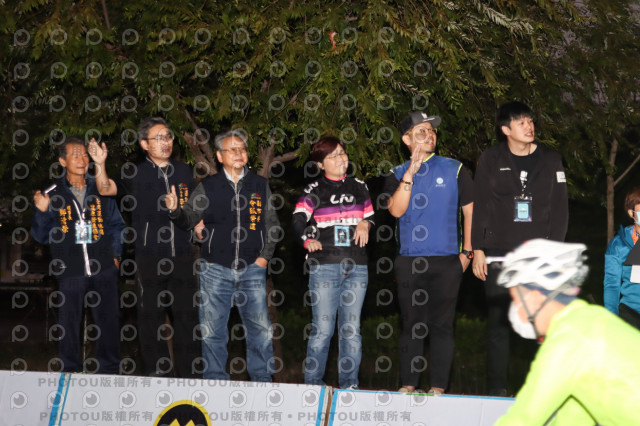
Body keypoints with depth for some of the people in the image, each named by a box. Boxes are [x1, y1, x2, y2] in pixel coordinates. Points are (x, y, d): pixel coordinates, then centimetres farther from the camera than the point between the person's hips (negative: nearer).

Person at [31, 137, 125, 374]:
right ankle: (70, 373, 18)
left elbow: (116, 225, 16)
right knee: (68, 325, 4)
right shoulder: (53, 194, 3)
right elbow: (41, 236, 5)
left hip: (103, 270, 1)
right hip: (70, 272, -1)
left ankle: (109, 370, 20)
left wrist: (115, 253, 6)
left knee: (108, 322, 6)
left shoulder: (100, 190, 7)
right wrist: (42, 212, -11)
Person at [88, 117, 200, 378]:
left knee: (186, 316, 5)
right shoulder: (136, 173, 2)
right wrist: (100, 165, -28)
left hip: (182, 256, 3)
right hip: (149, 258, -2)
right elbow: (106, 189, -12)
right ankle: (156, 373, 11)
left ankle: (189, 376, 13)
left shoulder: (183, 171, 12)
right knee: (151, 317, 2)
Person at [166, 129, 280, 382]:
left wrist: (265, 256, 4)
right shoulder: (207, 187, 5)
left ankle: (262, 381, 14)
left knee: (260, 328, 1)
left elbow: (272, 225, 14)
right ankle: (215, 382, 14)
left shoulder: (260, 185, 9)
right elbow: (188, 220, 6)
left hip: (252, 269, 1)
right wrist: (175, 210, -15)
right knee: (213, 331, 3)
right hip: (216, 269, -1)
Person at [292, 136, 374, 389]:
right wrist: (308, 240, -19)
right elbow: (298, 221, -4)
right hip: (324, 266, -3)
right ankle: (313, 385, 6)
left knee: (351, 328, 4)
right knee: (322, 328, -4)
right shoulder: (314, 191, 4)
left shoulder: (359, 187, 15)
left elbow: (370, 217, 23)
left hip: (357, 267, 3)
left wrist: (365, 224, 2)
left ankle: (349, 385, 11)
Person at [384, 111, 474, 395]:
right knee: (411, 325, 6)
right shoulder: (397, 175, 10)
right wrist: (410, 173, -12)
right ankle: (408, 384, 12)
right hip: (408, 262, 2)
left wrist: (467, 252, 2)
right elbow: (396, 210, -6)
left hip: (446, 260, -1)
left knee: (441, 324, -2)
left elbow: (470, 210, 8)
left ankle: (438, 387, 2)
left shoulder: (454, 170, 7)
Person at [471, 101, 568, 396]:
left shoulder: (551, 160, 8)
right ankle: (497, 388, 7)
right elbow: (479, 206, 4)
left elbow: (560, 209, 7)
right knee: (498, 321, 0)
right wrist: (478, 250, -3)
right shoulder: (491, 160, 5)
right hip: (499, 255, 0)